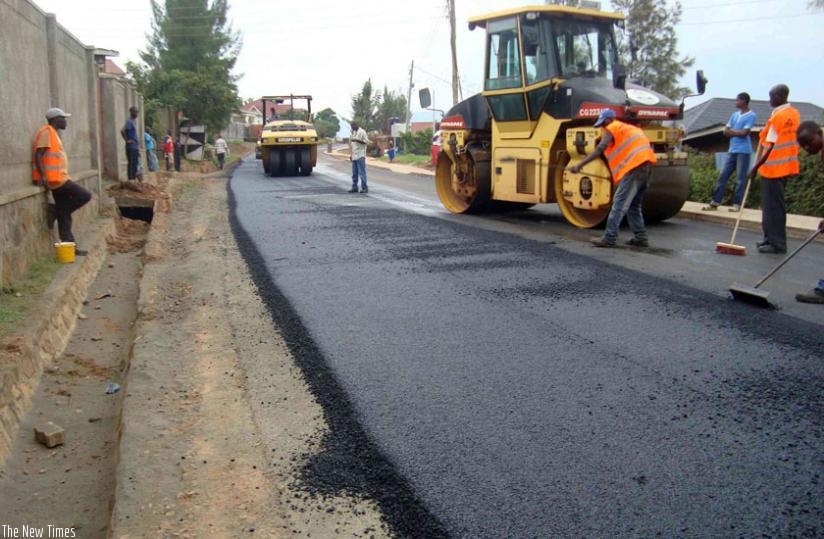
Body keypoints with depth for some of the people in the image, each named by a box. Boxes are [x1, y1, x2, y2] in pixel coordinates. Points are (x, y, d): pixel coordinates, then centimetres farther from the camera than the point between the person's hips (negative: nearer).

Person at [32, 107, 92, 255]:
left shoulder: (53, 133, 20)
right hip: (55, 179, -10)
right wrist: (42, 176, -24)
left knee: (65, 214, 8)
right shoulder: (46, 132, -8)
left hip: (58, 178, 10)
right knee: (85, 195, -10)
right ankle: (55, 211, -2)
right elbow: (38, 155, -16)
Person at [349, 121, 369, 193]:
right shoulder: (353, 133, 19)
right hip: (354, 156, 8)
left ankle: (365, 188, -7)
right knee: (354, 173, 9)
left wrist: (357, 140, -22)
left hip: (360, 156, -8)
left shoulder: (362, 132, -4)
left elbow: (366, 141, -12)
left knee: (362, 172, -9)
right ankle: (354, 187, 13)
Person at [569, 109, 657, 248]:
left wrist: (580, 164, -12)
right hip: (647, 164, 9)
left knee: (619, 203, -8)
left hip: (635, 166, -9)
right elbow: (648, 144, 31)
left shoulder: (612, 128, 5)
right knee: (634, 205, 17)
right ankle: (640, 237, 16)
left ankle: (609, 238, -10)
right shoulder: (630, 128, 31)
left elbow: (600, 149, -8)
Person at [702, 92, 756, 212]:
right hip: (732, 150, 7)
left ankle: (737, 204, -3)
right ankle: (715, 202, 6)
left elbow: (744, 133, -15)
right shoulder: (735, 114, 16)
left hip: (743, 151, -7)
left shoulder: (751, 115, -6)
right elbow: (725, 131, 11)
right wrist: (737, 133, -6)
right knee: (723, 176, 4)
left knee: (741, 178, -4)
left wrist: (732, 131, 0)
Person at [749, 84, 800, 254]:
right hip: (787, 168, 9)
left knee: (773, 207, -3)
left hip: (773, 168, -8)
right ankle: (772, 239, 22)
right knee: (774, 205, 16)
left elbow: (771, 146, -17)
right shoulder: (794, 114, 8)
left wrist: (756, 167, -13)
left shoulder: (777, 117, -17)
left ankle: (777, 244, 0)